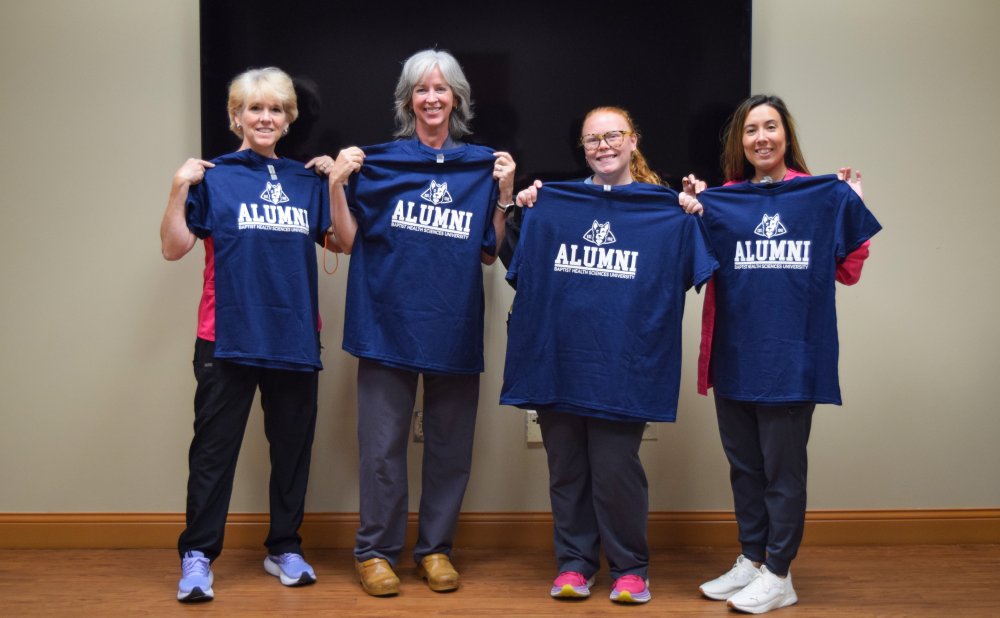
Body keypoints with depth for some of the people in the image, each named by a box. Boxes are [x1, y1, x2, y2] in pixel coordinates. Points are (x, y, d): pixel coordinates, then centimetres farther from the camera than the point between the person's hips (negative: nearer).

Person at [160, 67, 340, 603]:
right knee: (214, 448, 0)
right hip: (228, 338, -3)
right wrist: (180, 187, -15)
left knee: (292, 448, 10)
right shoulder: (214, 177, 2)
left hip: (295, 338, 4)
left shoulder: (306, 180, 12)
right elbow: (174, 248, -5)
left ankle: (285, 548, 23)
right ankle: (197, 555, 9)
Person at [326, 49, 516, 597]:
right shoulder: (378, 161, 3)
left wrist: (504, 192, -2)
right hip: (388, 323, -2)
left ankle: (435, 548, 23)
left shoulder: (481, 165, 8)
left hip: (455, 327, 2)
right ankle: (376, 550, 15)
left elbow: (490, 254, 7)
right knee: (383, 444, 1)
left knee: (449, 444, 9)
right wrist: (337, 184, -10)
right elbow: (348, 242, 1)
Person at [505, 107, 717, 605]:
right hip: (557, 362, 3)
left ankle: (630, 567, 16)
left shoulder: (664, 209, 5)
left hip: (622, 367, -2)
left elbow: (685, 272, 2)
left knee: (616, 470, -1)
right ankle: (573, 562, 22)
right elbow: (521, 269, 14)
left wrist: (694, 217, -9)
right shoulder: (553, 203, 11)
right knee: (566, 467, 9)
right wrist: (519, 213, 2)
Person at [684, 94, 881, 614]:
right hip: (733, 355, 4)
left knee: (782, 468, 4)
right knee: (743, 464, 15)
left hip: (792, 357, -3)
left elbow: (848, 271, -1)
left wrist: (853, 208, -10)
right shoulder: (721, 200, 6)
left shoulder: (823, 196, -1)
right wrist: (691, 217, -8)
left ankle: (778, 575, 16)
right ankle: (751, 560, 30)